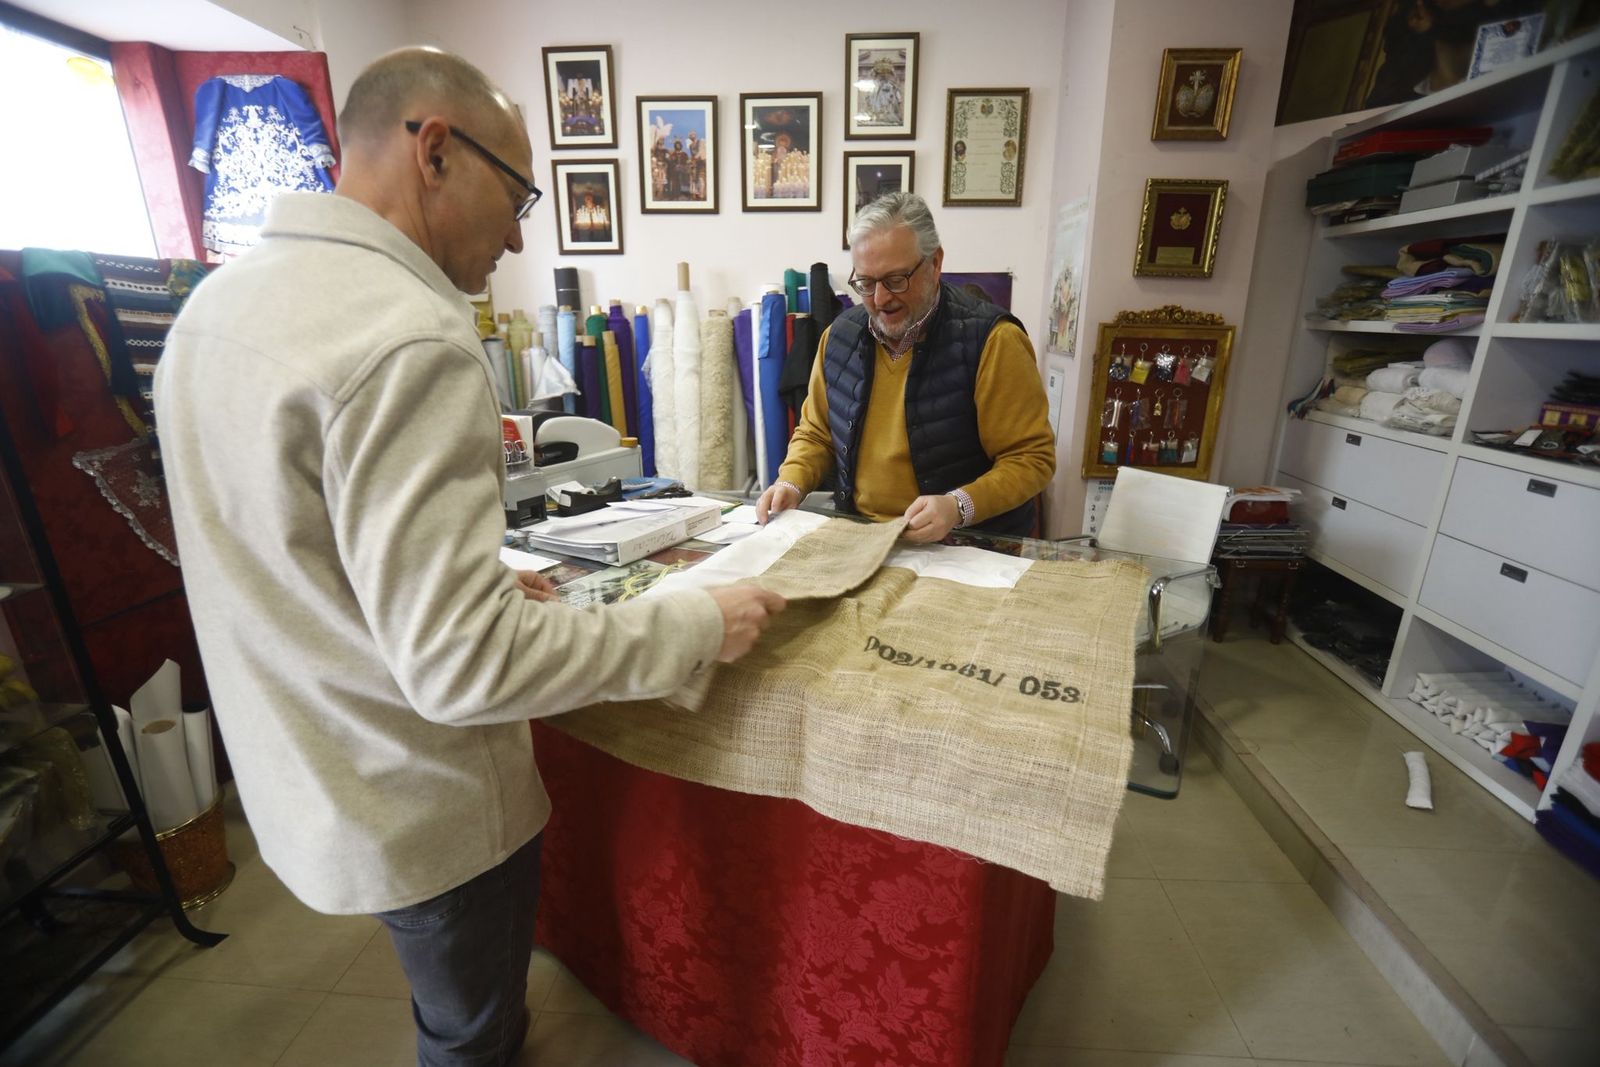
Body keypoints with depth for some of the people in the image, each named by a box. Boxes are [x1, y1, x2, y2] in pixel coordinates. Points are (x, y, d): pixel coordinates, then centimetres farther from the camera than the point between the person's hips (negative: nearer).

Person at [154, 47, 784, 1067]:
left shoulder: (223, 295, 2)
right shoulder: (407, 338, -29)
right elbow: (462, 664, -31)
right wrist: (700, 623, -22)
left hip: (307, 779, 8)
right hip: (422, 813, -8)